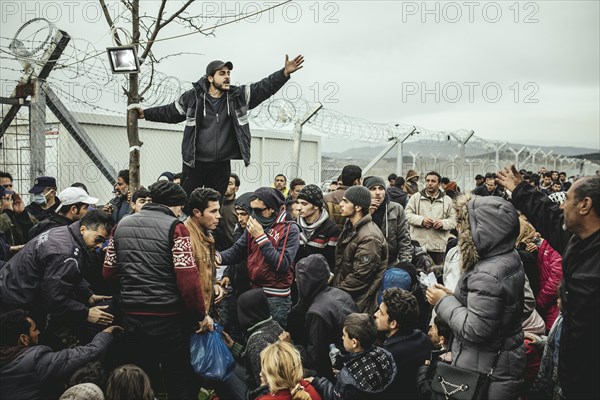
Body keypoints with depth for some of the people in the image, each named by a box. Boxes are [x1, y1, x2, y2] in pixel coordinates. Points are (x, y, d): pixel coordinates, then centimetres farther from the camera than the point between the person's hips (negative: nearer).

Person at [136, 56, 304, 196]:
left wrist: (285, 73, -17)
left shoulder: (238, 96, 1)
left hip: (221, 165, 2)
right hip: (195, 163, -2)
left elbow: (264, 87, -5)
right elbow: (171, 112, 12)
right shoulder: (193, 97, -2)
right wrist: (145, 113, 15)